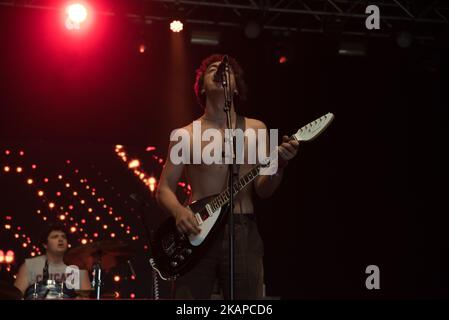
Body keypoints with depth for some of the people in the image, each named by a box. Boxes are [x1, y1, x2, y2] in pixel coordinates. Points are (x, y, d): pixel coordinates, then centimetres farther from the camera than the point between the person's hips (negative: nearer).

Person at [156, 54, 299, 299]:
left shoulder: (255, 130, 10)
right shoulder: (186, 136, 7)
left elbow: (263, 190, 4)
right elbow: (164, 188, 6)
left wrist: (279, 165, -16)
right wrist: (178, 211, -15)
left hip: (243, 232, 1)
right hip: (197, 233, -1)